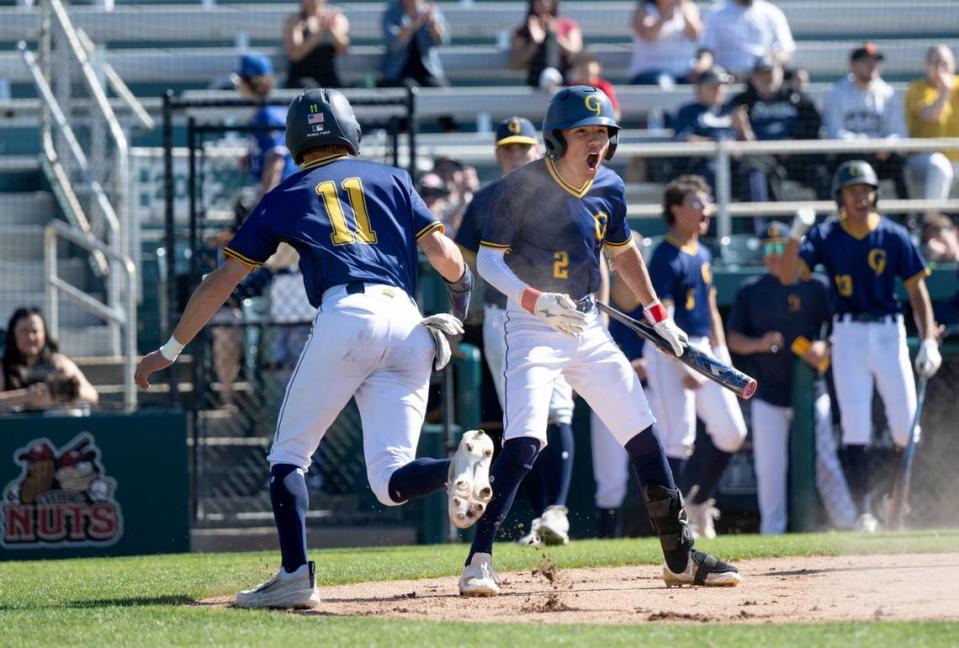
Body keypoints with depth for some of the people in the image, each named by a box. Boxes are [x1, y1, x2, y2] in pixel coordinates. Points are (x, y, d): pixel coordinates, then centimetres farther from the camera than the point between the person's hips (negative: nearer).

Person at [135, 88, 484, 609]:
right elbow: (449, 260, 13)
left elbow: (221, 282, 20)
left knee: (288, 454, 9)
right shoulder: (392, 180, 23)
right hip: (410, 328, 3)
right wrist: (459, 309, 34)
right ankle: (460, 464, -29)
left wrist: (171, 349, 28)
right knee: (390, 483, 2)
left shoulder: (285, 197, 20)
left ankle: (295, 577, -7)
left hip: (346, 317, -3)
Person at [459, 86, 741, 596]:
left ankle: (680, 558, 18)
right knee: (523, 439, -23)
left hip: (589, 328, 6)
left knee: (643, 436, 6)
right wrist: (536, 301, -29)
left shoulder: (609, 189, 4)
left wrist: (658, 315, 23)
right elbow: (488, 261, -14)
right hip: (532, 329, -6)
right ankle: (479, 560, -20)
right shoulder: (523, 186, -13)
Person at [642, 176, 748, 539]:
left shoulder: (703, 255, 13)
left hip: (703, 350, 8)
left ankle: (698, 501, 20)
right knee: (678, 438, -11)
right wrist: (683, 368, -23)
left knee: (731, 432, 4)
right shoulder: (665, 257, -13)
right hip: (669, 352, -8)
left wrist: (721, 355, 12)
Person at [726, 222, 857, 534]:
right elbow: (734, 339, 7)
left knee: (825, 461, -2)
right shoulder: (749, 290, 7)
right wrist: (760, 344, -13)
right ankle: (772, 531, 7)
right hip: (768, 394, 1)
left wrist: (825, 349, -17)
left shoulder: (817, 286, 2)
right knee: (769, 467, -1)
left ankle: (848, 524, 6)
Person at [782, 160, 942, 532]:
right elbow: (788, 275, -11)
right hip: (848, 336, 0)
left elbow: (917, 290, 0)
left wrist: (928, 341, -10)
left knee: (906, 427, 0)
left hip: (889, 332, 1)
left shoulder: (894, 236, -2)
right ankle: (864, 511, -4)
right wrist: (795, 236, -27)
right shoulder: (826, 236, -1)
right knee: (855, 429, -5)